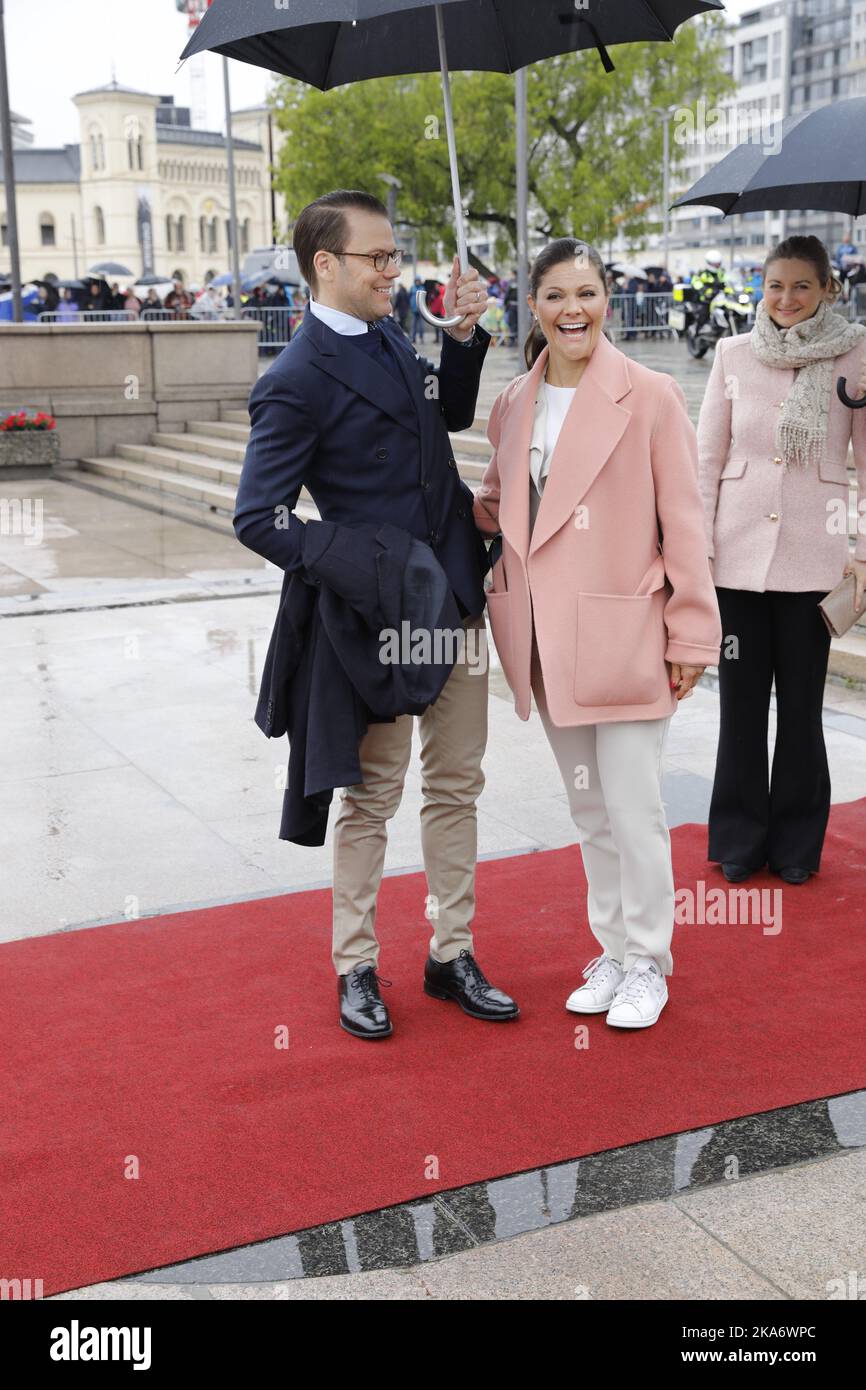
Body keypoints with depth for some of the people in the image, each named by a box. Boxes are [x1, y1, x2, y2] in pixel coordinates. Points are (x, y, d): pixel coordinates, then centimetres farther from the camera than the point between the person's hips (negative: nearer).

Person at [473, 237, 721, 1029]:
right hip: (548, 641, 5)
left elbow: (682, 523, -7)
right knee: (588, 808, 15)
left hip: (624, 637, -5)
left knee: (632, 810, -1)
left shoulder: (651, 397, -7)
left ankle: (647, 962, 18)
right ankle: (613, 950, 30)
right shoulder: (513, 406, 8)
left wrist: (691, 636, -9)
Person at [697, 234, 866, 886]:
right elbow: (708, 457, 6)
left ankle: (796, 842, 21)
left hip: (813, 553, -1)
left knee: (801, 701, 6)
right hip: (740, 550, 2)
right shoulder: (735, 354, 5)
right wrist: (698, 544, 1)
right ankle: (740, 838, 21)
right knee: (741, 697, 7)